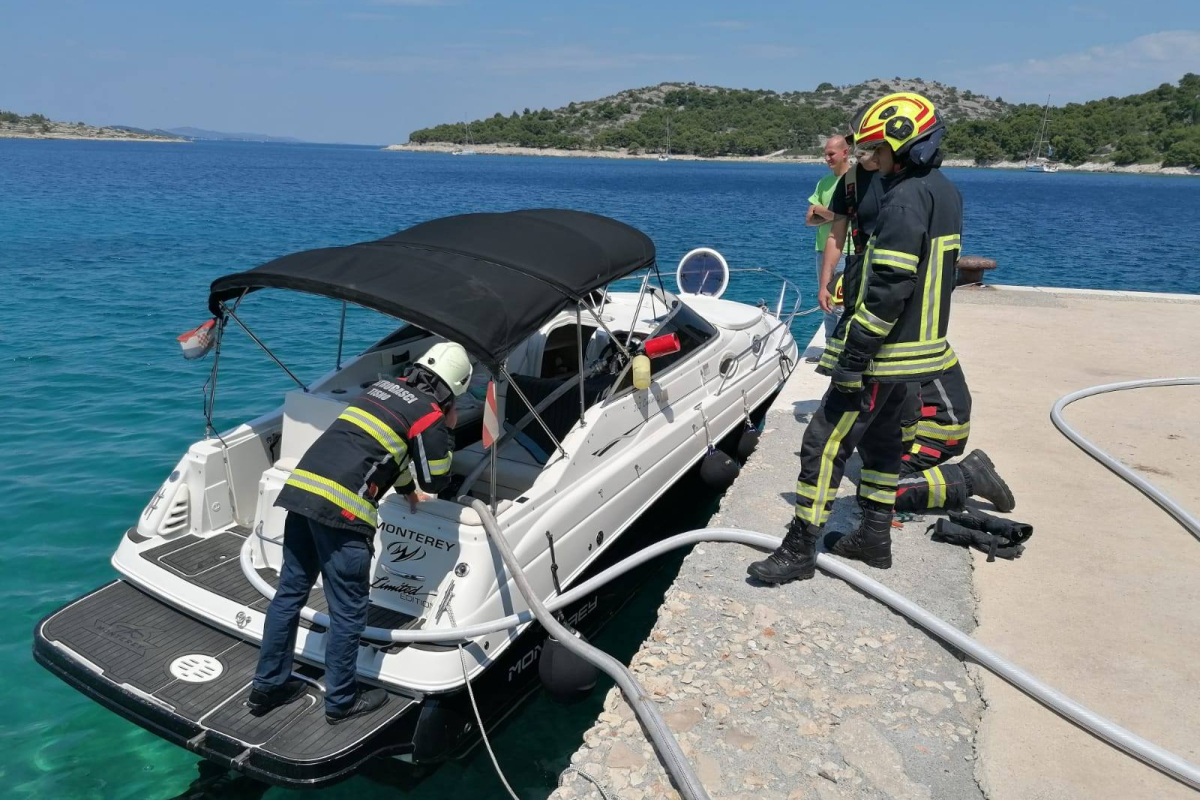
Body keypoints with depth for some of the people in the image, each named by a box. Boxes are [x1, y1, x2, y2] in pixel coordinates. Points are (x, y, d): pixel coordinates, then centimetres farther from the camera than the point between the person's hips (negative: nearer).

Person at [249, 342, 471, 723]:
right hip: (342, 509, -8)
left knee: (290, 592, 18)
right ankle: (341, 701, 23)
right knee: (348, 611, 8)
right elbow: (436, 481, 9)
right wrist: (447, 431, 18)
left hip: (299, 488, 8)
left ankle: (268, 687, 32)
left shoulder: (384, 386, 23)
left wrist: (408, 489, 48)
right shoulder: (430, 415, 0)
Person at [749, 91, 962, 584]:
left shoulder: (905, 199, -19)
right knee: (880, 437, 19)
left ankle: (799, 550, 0)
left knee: (826, 442, -6)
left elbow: (889, 287, -25)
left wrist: (854, 353, -24)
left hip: (883, 354, -10)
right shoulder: (943, 192, 13)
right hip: (916, 346, 10)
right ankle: (874, 538, 29)